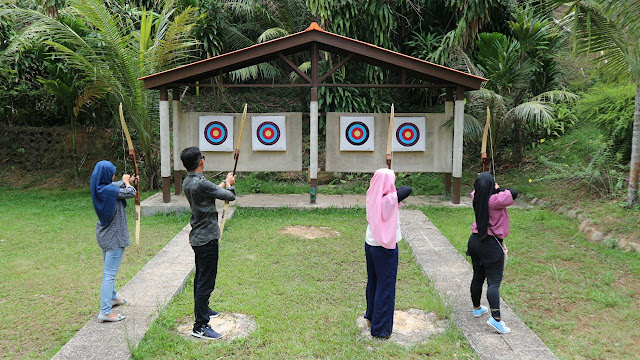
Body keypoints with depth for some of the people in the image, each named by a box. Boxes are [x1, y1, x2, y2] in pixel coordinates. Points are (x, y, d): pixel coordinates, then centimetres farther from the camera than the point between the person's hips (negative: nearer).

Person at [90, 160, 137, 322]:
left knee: (109, 270, 25)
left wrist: (127, 181, 33)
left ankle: (112, 297, 43)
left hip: (104, 235, 10)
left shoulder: (98, 189, 2)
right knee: (110, 273, -7)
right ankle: (105, 311, -5)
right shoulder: (110, 190, -24)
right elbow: (131, 193, -13)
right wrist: (127, 181, 5)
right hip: (114, 237, -10)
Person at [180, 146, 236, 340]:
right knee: (206, 282, -5)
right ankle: (200, 326, 0)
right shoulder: (201, 183, -24)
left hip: (197, 237, 10)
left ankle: (202, 309, 42)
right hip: (207, 239, -10)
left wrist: (224, 183, 29)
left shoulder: (187, 182, 4)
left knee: (200, 278, 24)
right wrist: (229, 184, 6)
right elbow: (230, 196, -15)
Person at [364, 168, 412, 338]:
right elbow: (408, 189, -12)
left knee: (373, 281, 24)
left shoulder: (372, 197, -4)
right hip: (385, 248, -7)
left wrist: (392, 191, -6)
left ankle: (371, 314, 43)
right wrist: (393, 190, 3)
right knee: (385, 286, 4)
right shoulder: (390, 200, -23)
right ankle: (380, 327, 12)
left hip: (370, 243, 7)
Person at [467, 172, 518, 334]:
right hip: (492, 245, -7)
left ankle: (477, 308, 35)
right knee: (494, 281, -7)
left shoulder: (477, 198, 0)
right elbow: (513, 193, -18)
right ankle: (495, 318, -12)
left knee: (478, 277, 19)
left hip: (475, 240, 7)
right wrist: (499, 189, -4)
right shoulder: (495, 200, -21)